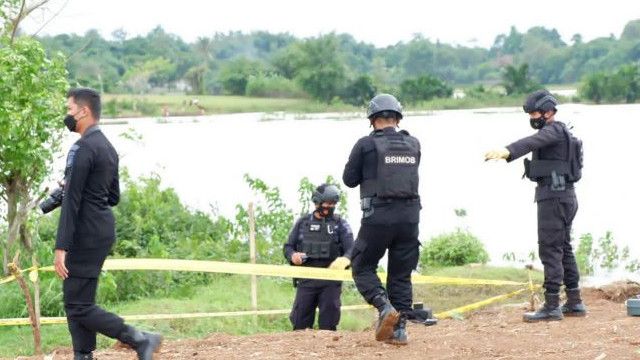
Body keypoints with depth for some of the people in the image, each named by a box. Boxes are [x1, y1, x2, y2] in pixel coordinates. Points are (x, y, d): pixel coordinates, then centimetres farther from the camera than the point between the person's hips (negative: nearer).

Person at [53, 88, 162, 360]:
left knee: (79, 307, -7)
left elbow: (72, 201, -21)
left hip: (86, 235, -10)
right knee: (75, 300, 14)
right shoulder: (108, 148, 14)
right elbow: (113, 197, 21)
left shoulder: (82, 149, -17)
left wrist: (61, 247, -22)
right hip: (104, 228, 10)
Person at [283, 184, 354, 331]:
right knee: (300, 324, 0)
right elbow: (288, 247, 14)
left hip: (330, 282, -2)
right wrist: (293, 255, -11)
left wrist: (344, 260, -32)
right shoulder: (303, 222, 12)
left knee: (328, 324, -6)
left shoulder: (340, 224, 5)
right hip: (306, 281, 2)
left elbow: (351, 250, -7)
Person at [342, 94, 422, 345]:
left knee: (362, 268, 10)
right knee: (401, 275, 12)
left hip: (378, 217, -4)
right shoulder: (413, 145, 6)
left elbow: (349, 179, 3)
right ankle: (400, 328, 7)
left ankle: (385, 307, -13)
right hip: (409, 217, 4)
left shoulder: (366, 145, -5)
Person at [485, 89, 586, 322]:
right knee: (564, 249, 15)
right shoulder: (559, 132, 19)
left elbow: (532, 142, -33)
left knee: (550, 250, -10)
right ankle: (574, 303, 19)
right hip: (566, 197, 11)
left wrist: (506, 152, -49)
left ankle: (551, 306, -11)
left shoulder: (554, 130, -13)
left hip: (554, 197, -11)